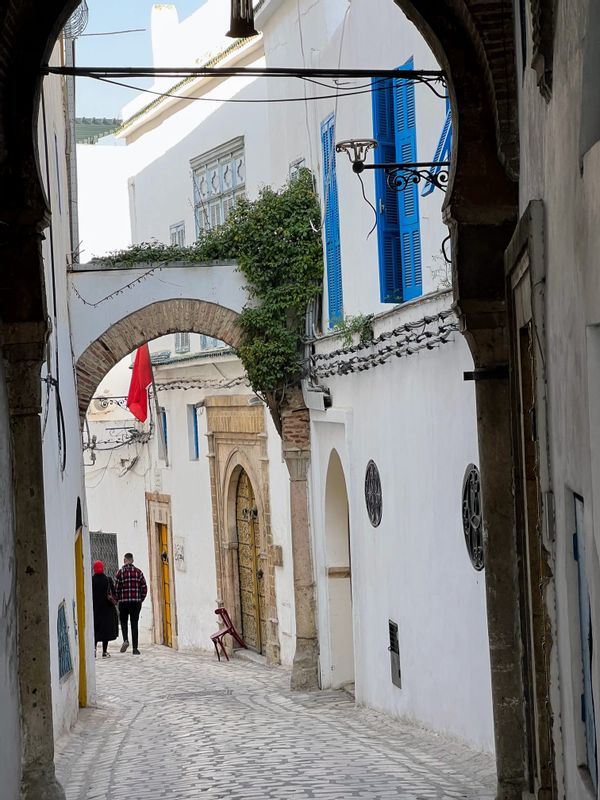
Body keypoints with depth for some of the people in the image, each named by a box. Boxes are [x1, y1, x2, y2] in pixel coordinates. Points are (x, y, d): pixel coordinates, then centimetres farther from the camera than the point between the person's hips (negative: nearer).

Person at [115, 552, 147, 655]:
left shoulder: (120, 572, -3)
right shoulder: (138, 572, 3)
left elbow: (117, 589, -5)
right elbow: (144, 588, 2)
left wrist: (117, 600, 9)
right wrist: (141, 600, 13)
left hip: (123, 602, -1)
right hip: (136, 602, 1)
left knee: (123, 622, 16)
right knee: (134, 624, 5)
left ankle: (125, 639, -9)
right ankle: (135, 648, 1)